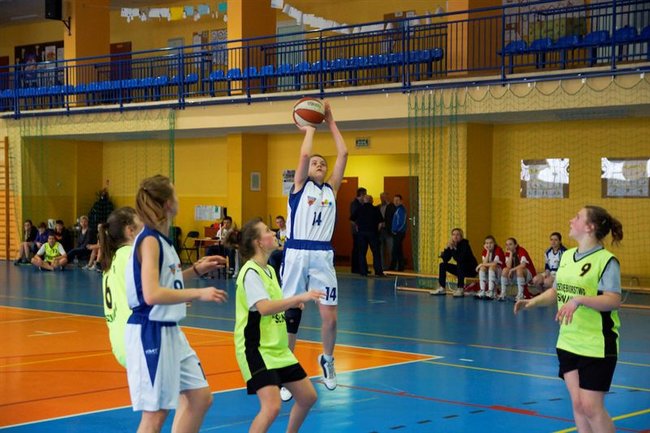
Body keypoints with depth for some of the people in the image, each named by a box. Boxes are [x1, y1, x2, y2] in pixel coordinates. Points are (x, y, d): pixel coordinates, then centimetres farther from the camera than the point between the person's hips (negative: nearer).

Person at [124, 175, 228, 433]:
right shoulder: (149, 240, -17)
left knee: (200, 397, 12)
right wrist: (198, 293, -23)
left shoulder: (161, 240, 11)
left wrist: (196, 270, 15)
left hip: (169, 331, 10)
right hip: (149, 333, -10)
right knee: (156, 412, -3)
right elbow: (152, 294, -27)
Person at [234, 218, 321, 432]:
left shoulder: (269, 270, 11)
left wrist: (293, 303, 6)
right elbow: (263, 308, -31)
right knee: (272, 406, -23)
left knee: (308, 397, 14)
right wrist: (299, 298, -34)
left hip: (278, 348, 9)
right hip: (256, 350, -9)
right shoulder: (250, 272, -17)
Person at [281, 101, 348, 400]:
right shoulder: (300, 186, 7)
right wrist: (310, 128, 7)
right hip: (296, 254, -3)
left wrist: (331, 122, 16)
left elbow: (343, 154, 11)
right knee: (289, 315, 1)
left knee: (330, 316, -2)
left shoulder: (331, 190, 15)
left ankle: (327, 359, 26)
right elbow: (305, 154, -8)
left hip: (323, 256, 3)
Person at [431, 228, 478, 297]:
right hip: (460, 269, 7)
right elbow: (445, 260, -8)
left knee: (460, 264, -35)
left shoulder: (464, 244, -20)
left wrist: (453, 249, -33)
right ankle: (442, 288, 0)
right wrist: (447, 248, -20)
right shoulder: (452, 245, -2)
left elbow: (461, 259, -34)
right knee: (442, 265, 0)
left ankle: (461, 289, -33)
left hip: (471, 269, -7)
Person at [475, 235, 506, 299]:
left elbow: (495, 264, -25)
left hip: (500, 271, -5)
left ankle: (491, 292, -36)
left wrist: (482, 264, -17)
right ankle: (482, 291, -24)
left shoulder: (498, 250, -16)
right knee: (482, 268, -21)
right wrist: (488, 252, -19)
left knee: (492, 267, -32)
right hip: (490, 273, 5)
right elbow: (485, 263, -13)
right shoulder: (485, 251, 1)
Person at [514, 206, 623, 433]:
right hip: (568, 343, 7)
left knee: (591, 407, -6)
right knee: (577, 405, 9)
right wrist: (533, 301, 3)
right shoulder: (566, 256, 8)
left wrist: (579, 299, -32)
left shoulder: (606, 260, -14)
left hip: (597, 346, -7)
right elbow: (556, 290, 18)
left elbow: (614, 300, -22)